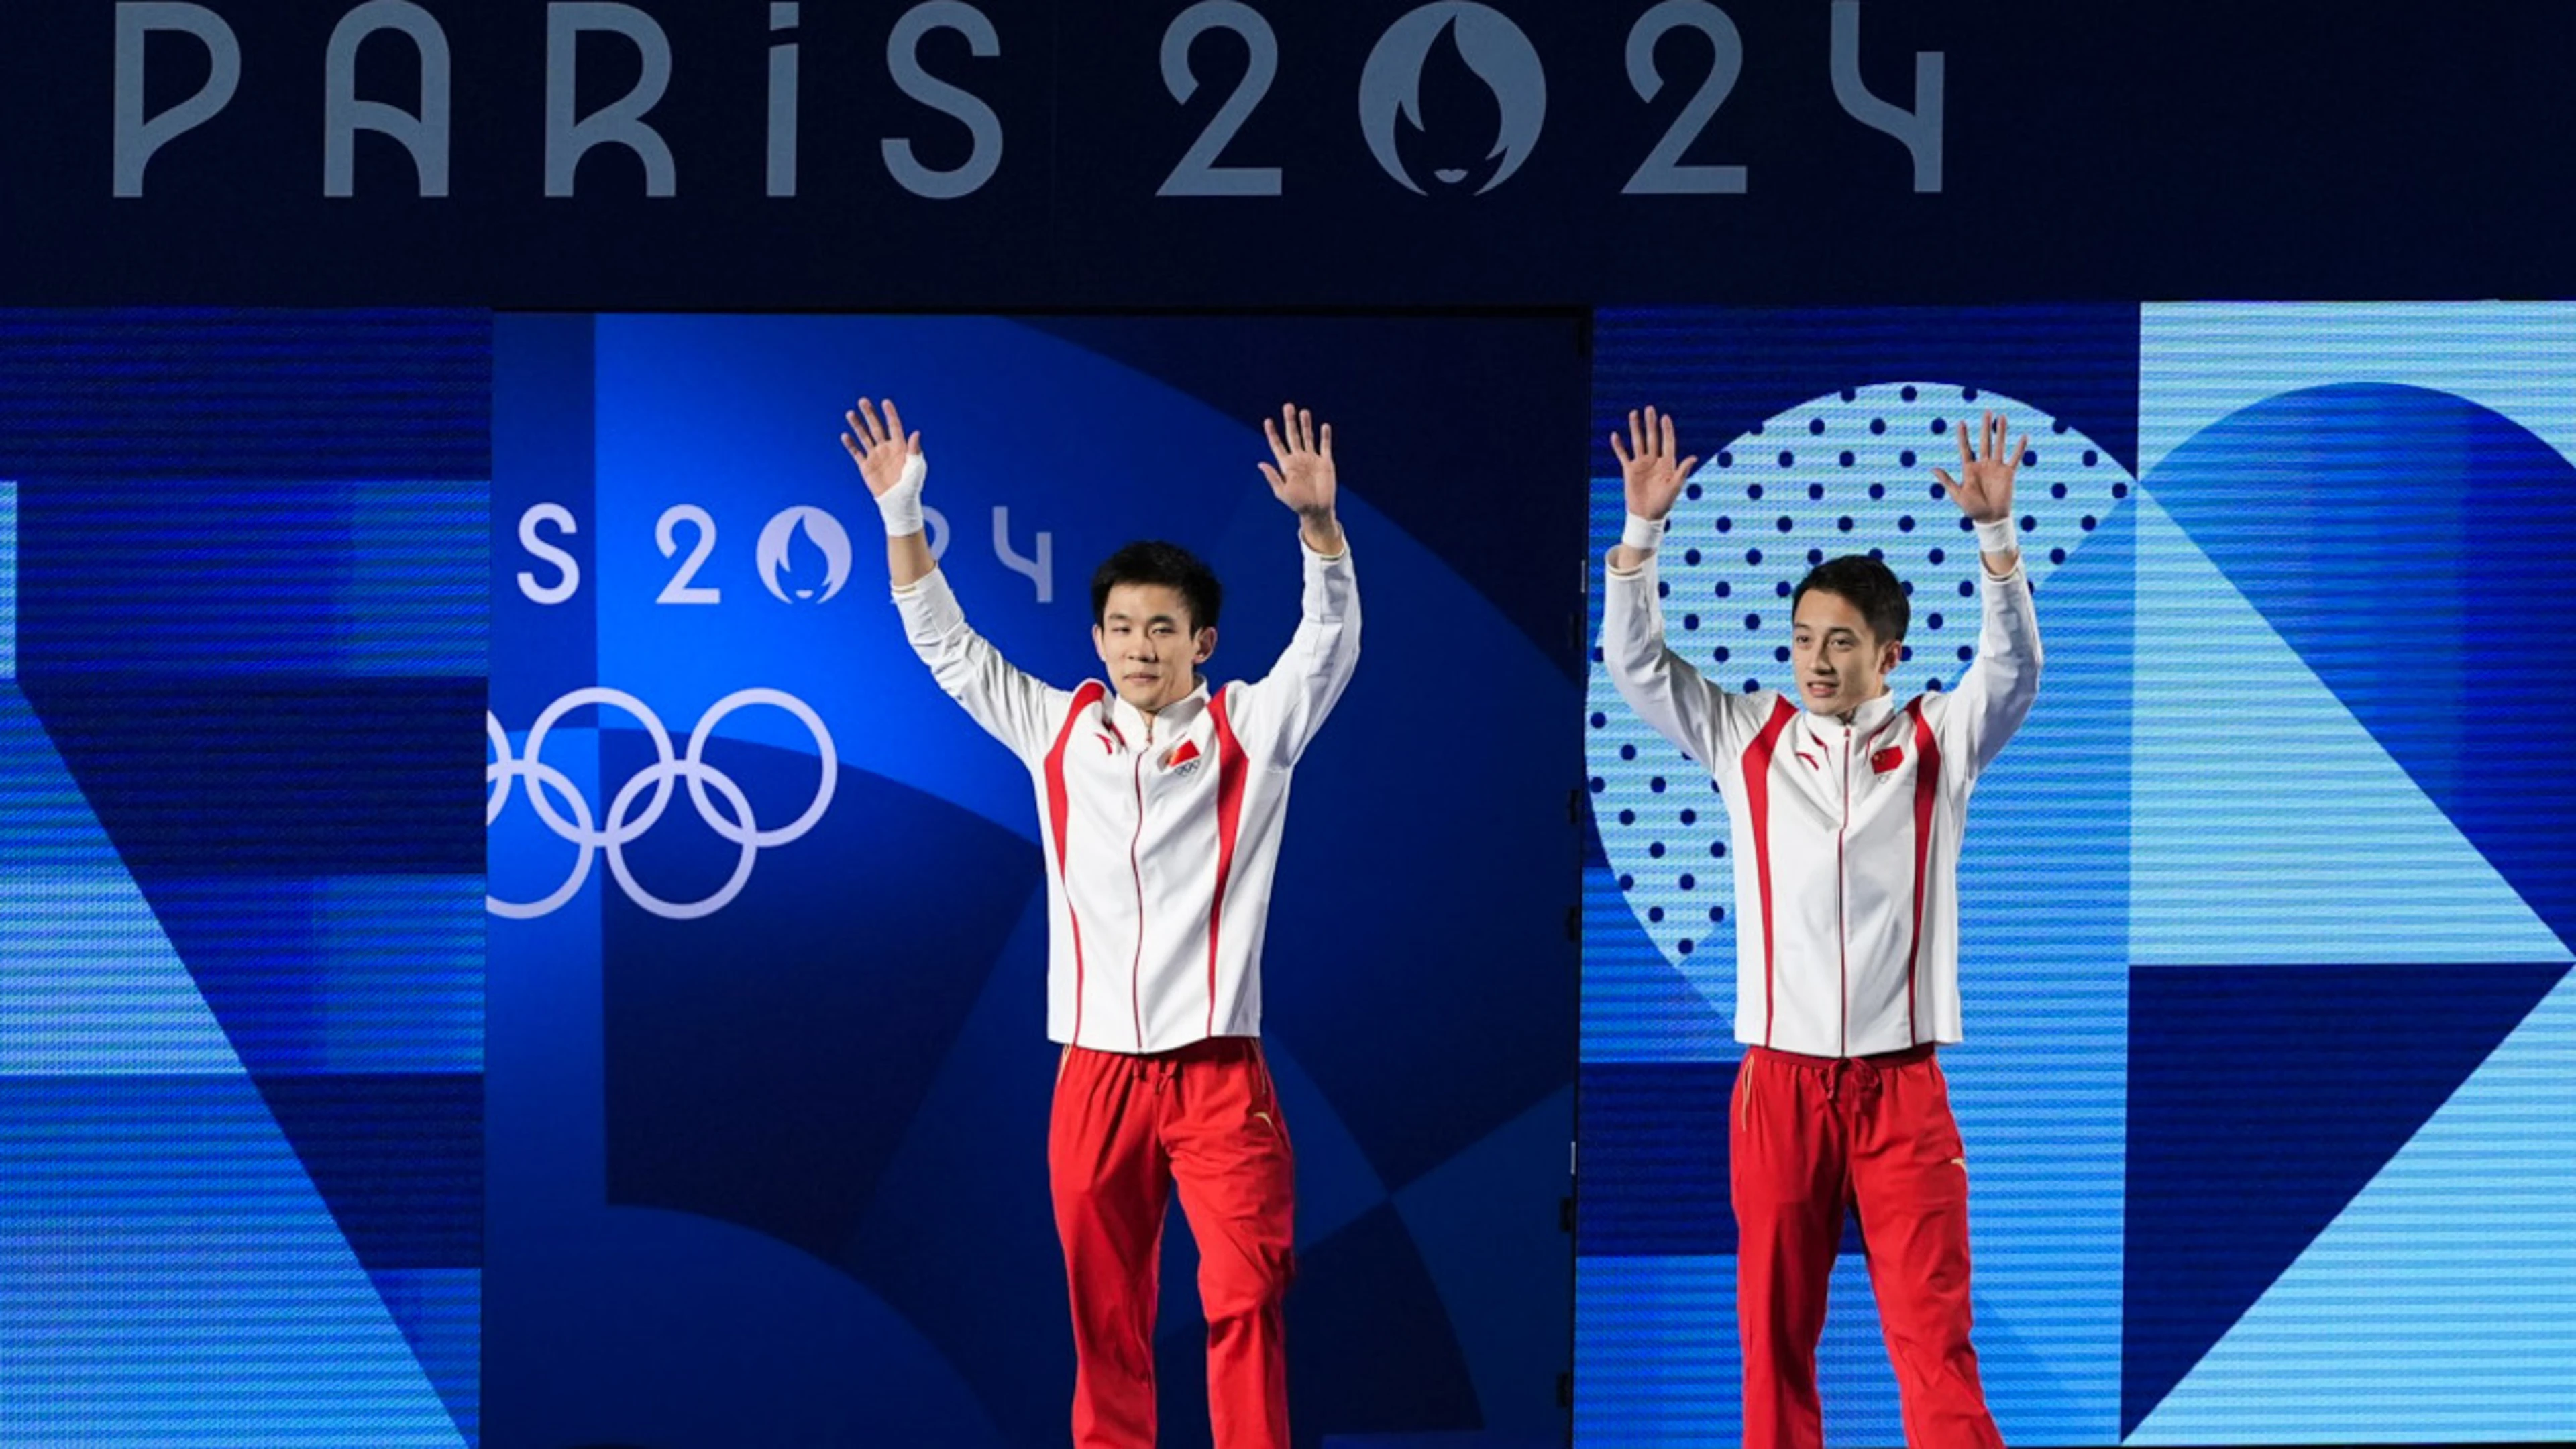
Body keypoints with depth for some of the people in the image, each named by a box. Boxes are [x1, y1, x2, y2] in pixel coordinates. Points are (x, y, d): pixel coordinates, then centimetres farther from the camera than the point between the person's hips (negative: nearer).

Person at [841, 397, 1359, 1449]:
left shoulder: (1248, 728, 3)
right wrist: (901, 516, -1)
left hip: (1217, 1070, -2)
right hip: (1096, 1071, 2)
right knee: (1104, 1310, 7)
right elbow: (945, 646, 9)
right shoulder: (1058, 730, 9)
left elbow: (1329, 642, -9)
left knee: (1245, 1296, -11)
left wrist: (1317, 518, -25)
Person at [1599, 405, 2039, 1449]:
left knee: (1933, 1334, -6)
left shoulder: (1936, 743, 5)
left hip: (1901, 1083, -2)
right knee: (1775, 1332, 4)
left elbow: (2011, 668, -8)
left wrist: (1995, 533, -20)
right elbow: (1636, 663, 4)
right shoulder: (1746, 738, 9)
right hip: (1780, 1078, 2)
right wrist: (1643, 527, -7)